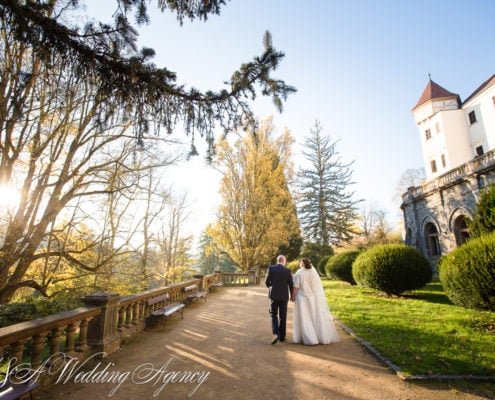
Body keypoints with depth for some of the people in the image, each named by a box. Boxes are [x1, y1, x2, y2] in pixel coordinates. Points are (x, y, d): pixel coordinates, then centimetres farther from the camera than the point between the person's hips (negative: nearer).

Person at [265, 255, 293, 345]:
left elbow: (267, 282, 0)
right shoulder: (288, 271, -7)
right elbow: (291, 285, -3)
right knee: (283, 316, 14)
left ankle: (275, 334, -8)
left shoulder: (271, 268, -6)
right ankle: (282, 336, 20)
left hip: (274, 295, 0)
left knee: (273, 315, 10)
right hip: (284, 296, 0)